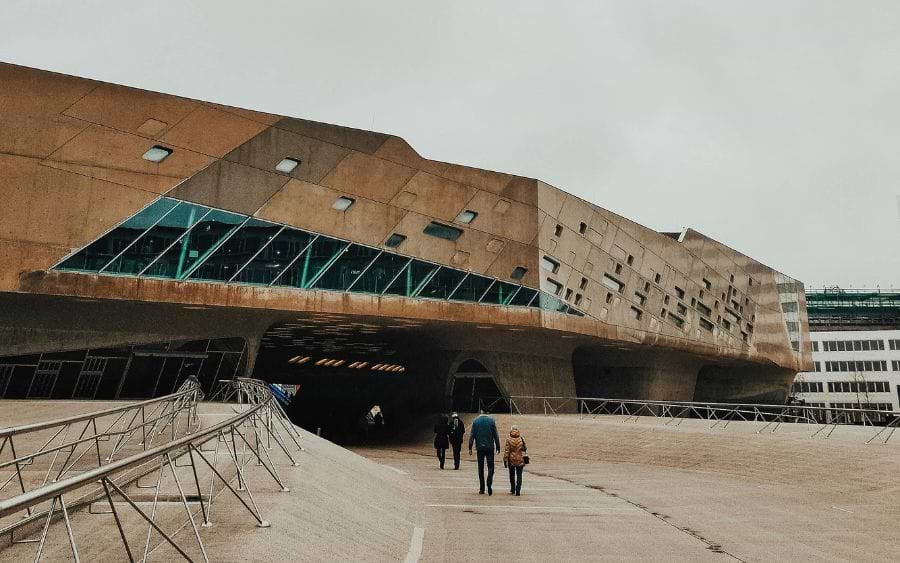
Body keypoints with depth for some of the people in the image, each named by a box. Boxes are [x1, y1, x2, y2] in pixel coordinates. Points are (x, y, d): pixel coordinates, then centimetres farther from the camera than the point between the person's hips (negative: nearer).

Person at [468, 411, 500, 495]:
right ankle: (489, 484, -17)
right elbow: (496, 435, 0)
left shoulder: (475, 421, 0)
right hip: (490, 448, -1)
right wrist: (498, 447, 7)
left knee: (481, 468, 9)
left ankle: (481, 489, 10)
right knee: (490, 467, 5)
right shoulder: (491, 421, -2)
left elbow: (472, 436, -2)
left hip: (480, 448, 1)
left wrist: (470, 448, 1)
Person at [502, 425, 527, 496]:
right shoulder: (521, 439, -5)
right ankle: (518, 491, -4)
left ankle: (512, 490, 27)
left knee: (512, 475, 16)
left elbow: (506, 451, -10)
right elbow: (525, 449, 5)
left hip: (511, 460, 0)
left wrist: (505, 460, -4)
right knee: (519, 475, 4)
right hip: (520, 460, 0)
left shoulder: (508, 440, -11)